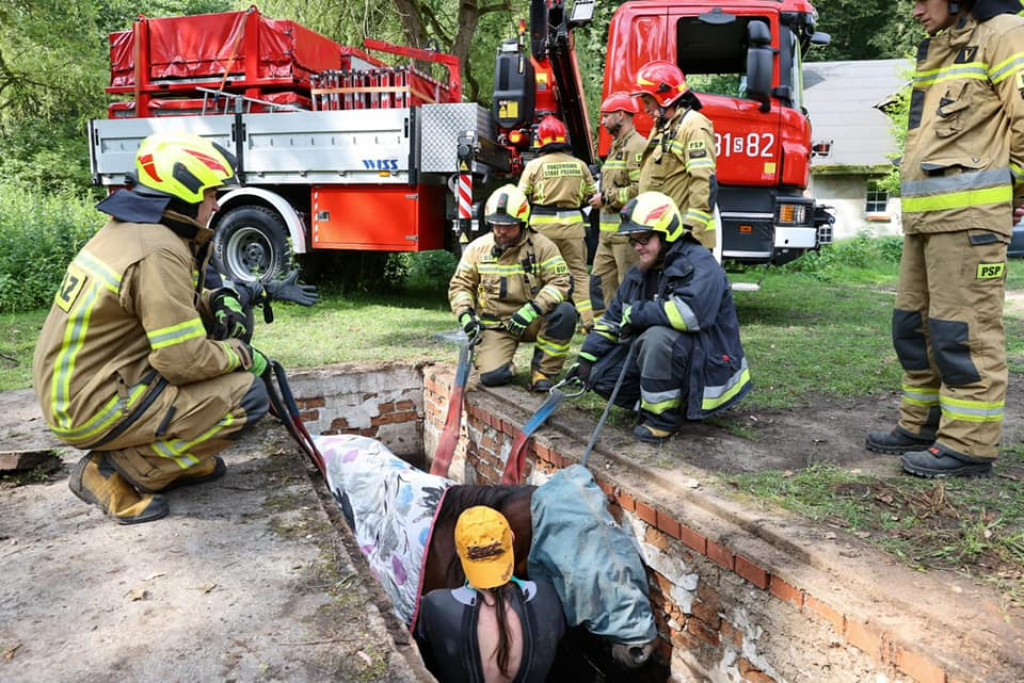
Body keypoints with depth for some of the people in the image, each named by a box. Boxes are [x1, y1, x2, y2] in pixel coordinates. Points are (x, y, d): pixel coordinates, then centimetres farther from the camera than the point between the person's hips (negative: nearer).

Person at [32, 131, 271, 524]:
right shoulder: (158, 253, -23)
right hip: (92, 411, -10)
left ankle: (183, 458, 13)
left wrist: (215, 303, 3)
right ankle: (116, 472, -6)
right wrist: (243, 355, -7)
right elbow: (184, 361, -24)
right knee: (248, 395, -13)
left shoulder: (125, 227, 6)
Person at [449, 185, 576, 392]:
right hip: (495, 326, 0)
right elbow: (459, 285, 8)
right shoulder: (478, 248, 1)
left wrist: (531, 311, -26)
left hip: (532, 322, 0)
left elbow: (560, 282, -14)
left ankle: (542, 372, -12)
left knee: (565, 312, -30)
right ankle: (505, 366, 18)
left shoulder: (541, 246, -6)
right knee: (492, 376, -24)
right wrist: (465, 314, -10)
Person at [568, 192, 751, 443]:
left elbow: (691, 311, -37)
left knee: (658, 336, -36)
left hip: (706, 367, -8)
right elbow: (613, 318, 15)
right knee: (600, 373, -3)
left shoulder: (700, 265, -18)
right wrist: (586, 356, 3)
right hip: (658, 356, 8)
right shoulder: (639, 273, 9)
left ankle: (664, 417, -18)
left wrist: (637, 313, -25)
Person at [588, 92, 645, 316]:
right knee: (600, 280, 13)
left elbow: (641, 189, -23)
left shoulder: (636, 147, -12)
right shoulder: (616, 147, 21)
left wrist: (606, 197, -16)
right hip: (609, 231, 10)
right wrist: (599, 196, 16)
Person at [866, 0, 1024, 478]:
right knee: (913, 323, 12)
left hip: (969, 214, -9)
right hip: (924, 215, 9)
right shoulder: (938, 49, 23)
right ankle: (922, 424, 23)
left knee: (963, 330, -7)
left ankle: (968, 444, 1)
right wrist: (919, 205, 16)